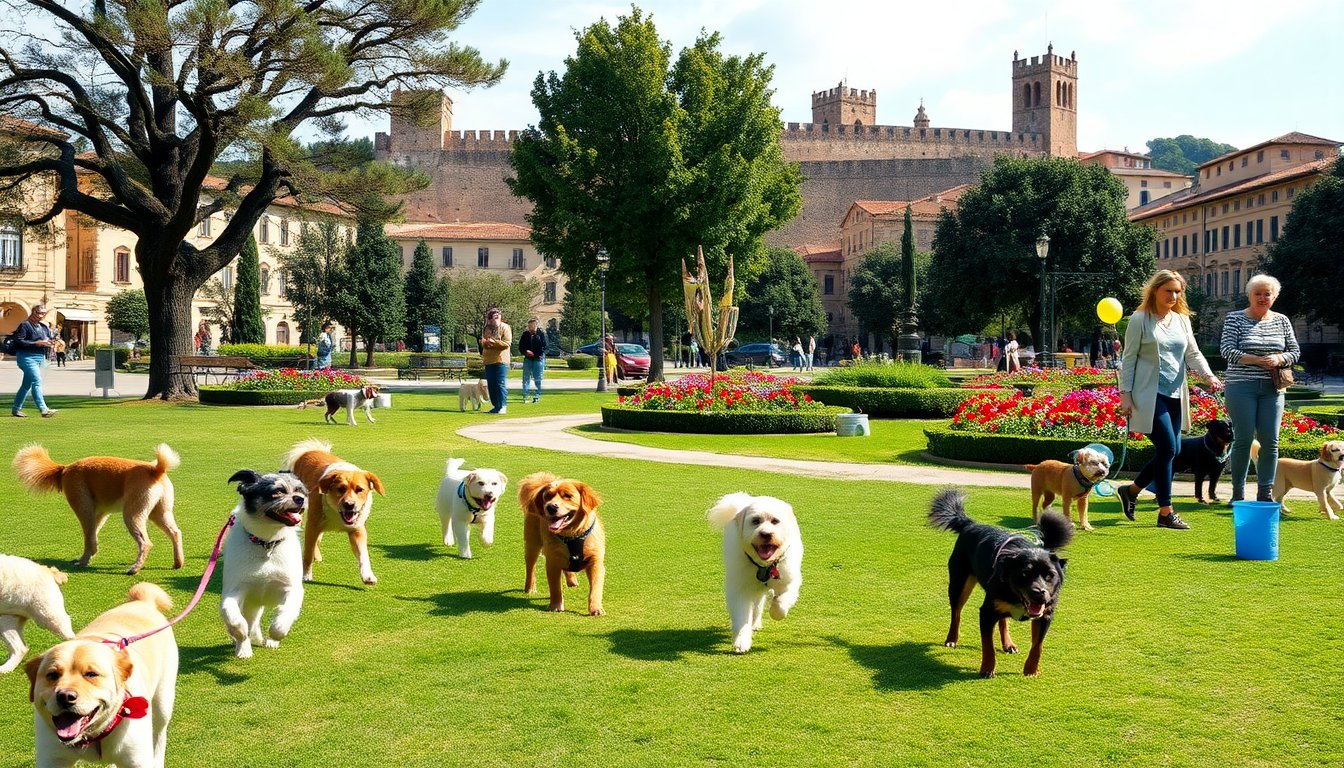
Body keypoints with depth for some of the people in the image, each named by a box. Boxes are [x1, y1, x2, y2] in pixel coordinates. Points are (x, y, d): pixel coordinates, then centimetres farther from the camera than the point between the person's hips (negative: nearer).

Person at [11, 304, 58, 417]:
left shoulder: (43, 327, 16)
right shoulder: (24, 325, -7)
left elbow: (49, 339, 25)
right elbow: (18, 341, -15)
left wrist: (50, 343, 1)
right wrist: (36, 343, -21)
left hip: (40, 357, 8)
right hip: (27, 357, -8)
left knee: (27, 384, 13)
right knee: (37, 381, -16)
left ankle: (16, 409, 22)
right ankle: (43, 410, -19)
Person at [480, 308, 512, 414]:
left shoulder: (505, 328, -3)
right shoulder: (486, 329, 15)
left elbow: (507, 343, -11)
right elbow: (483, 343, 19)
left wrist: (494, 342, -18)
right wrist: (484, 343, -5)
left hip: (501, 361, -6)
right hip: (488, 361, 6)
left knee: (501, 384, -7)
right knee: (491, 384, 8)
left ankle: (503, 406, -3)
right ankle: (495, 405, 17)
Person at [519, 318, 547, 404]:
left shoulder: (541, 334, -1)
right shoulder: (525, 334, 5)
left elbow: (544, 347, -4)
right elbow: (520, 347, 8)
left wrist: (534, 354, -13)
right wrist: (526, 352, -12)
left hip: (538, 359, -2)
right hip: (528, 359, 2)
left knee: (537, 379, 0)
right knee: (526, 378, 1)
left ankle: (537, 396, 6)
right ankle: (525, 396, 5)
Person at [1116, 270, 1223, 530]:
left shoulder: (1182, 320, 13)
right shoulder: (1140, 319, -3)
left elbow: (1193, 354, 9)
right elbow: (1129, 359, -4)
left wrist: (1209, 375, -10)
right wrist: (1125, 395, -9)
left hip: (1175, 395, 7)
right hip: (1149, 395, -7)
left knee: (1173, 451, 6)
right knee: (1167, 448, -12)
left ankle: (1131, 490, 25)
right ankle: (1165, 512, -2)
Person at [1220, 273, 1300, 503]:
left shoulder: (1282, 321, 10)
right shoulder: (1235, 319, -1)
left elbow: (1295, 352, 12)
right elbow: (1227, 350, -10)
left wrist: (1279, 359, -10)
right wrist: (1257, 360, -20)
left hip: (1272, 389, 4)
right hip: (1242, 387, -4)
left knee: (1270, 441, 1)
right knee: (1243, 440, -3)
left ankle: (1265, 493, 10)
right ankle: (1238, 493, 7)